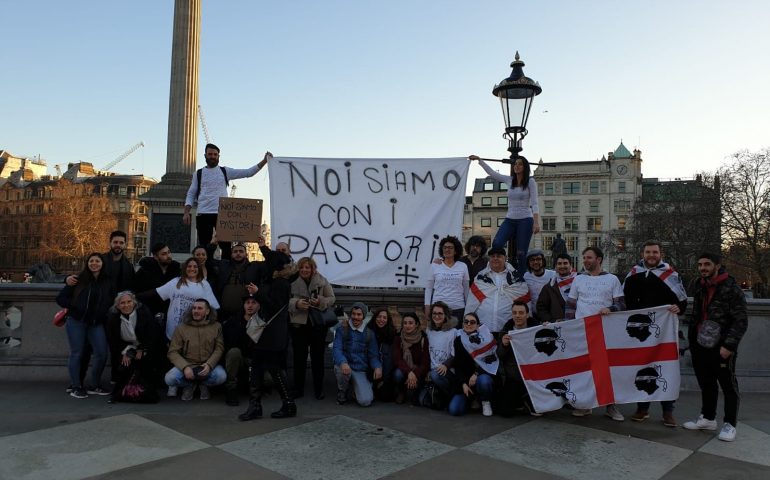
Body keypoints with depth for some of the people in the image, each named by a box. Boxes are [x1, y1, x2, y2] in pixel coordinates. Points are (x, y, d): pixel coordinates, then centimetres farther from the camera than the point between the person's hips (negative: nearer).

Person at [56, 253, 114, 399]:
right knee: (76, 354, 0)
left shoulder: (108, 282, 8)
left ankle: (93, 385, 14)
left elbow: (111, 302, 15)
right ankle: (75, 387, 12)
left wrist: (104, 313, 2)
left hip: (96, 323, 2)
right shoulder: (79, 280, 2)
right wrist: (74, 308, -6)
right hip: (77, 322, -2)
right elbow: (60, 298, 4)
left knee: (102, 353, -3)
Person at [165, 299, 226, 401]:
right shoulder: (181, 328, -1)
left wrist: (209, 364, -24)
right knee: (169, 379, -28)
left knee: (221, 376, -31)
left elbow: (219, 348, -6)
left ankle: (203, 384, 6)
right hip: (187, 364, 0)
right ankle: (189, 385, 8)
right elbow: (173, 352, -5)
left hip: (208, 365, 0)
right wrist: (185, 367, -22)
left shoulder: (216, 326, -1)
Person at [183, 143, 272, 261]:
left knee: (226, 246, -1)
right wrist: (186, 212, -5)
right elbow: (191, 194, 9)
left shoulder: (225, 171, 9)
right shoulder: (199, 174, 10)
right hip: (203, 215, 0)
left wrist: (264, 161, -6)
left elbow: (248, 172, 5)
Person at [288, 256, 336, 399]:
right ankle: (298, 388, 19)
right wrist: (296, 303, -20)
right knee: (299, 357, 6)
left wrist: (320, 302, -17)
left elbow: (332, 299, 1)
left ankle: (318, 389, 18)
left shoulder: (322, 281, -1)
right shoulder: (293, 283, 0)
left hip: (318, 324, 0)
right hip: (299, 324, 0)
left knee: (317, 357, 8)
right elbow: (286, 301, -1)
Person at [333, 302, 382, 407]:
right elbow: (336, 349, -14)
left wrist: (377, 367, -19)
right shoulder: (342, 330, -2)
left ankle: (358, 388, 18)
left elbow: (373, 355, 5)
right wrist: (343, 362, -36)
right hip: (345, 366, -1)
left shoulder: (369, 334, 5)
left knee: (365, 401, -20)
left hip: (361, 371, 1)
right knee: (343, 370, -38)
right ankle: (342, 392, -3)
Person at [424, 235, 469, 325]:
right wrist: (427, 306, 1)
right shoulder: (434, 266, 3)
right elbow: (429, 288, 6)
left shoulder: (463, 266, 5)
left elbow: (466, 288, 11)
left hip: (458, 307, 1)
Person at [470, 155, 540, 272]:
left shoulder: (530, 181, -3)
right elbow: (491, 172, 17)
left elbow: (534, 203, -8)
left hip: (525, 220, -4)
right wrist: (479, 159, 16)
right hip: (509, 219, 4)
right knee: (496, 244, -19)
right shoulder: (509, 180, 8)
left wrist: (536, 222, -18)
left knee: (521, 253, -4)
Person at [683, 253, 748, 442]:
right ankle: (708, 418, 28)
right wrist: (691, 337, 16)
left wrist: (729, 345, -17)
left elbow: (741, 321, -12)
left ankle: (730, 424, 15)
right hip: (700, 344, 6)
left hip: (721, 347, -6)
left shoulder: (732, 289, -11)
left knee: (728, 385, 5)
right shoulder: (698, 285, 9)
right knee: (706, 384, 15)